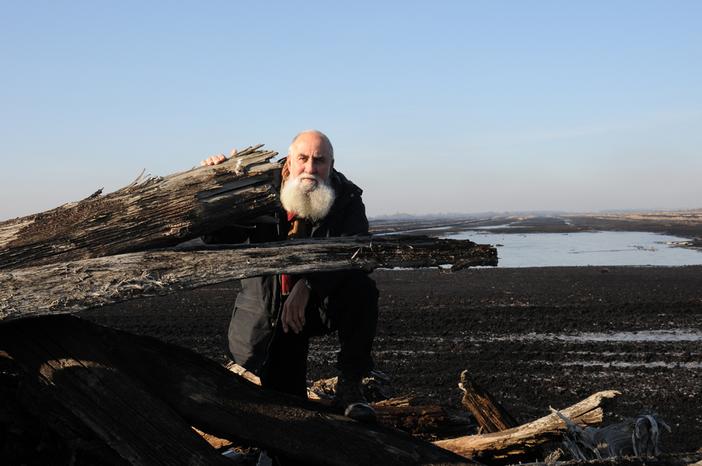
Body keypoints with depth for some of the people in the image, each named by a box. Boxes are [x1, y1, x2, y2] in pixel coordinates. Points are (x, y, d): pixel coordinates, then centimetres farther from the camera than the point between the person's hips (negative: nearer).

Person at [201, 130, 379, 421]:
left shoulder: (347, 200, -14)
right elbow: (217, 239, -8)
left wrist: (307, 285, -48)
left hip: (327, 301, 0)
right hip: (268, 307, 1)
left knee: (361, 289, -34)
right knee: (284, 399, 0)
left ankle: (349, 388, -22)